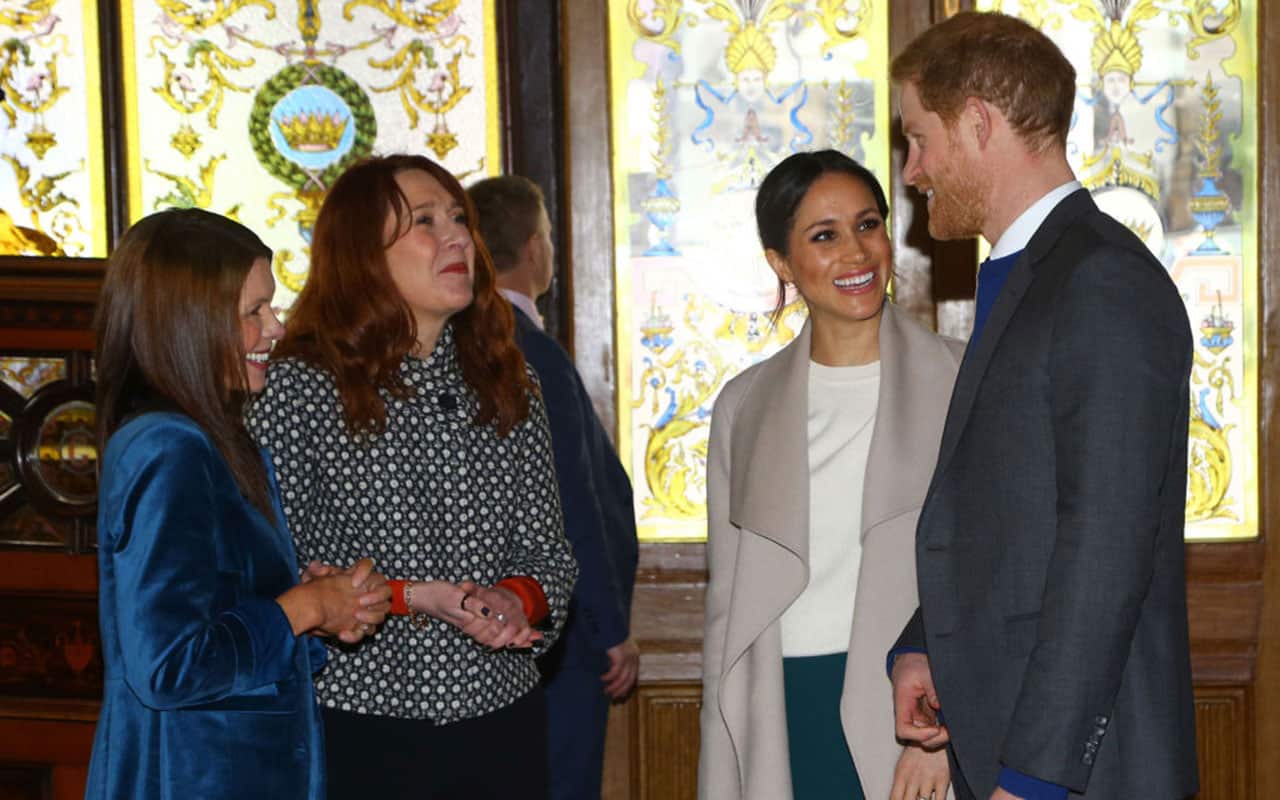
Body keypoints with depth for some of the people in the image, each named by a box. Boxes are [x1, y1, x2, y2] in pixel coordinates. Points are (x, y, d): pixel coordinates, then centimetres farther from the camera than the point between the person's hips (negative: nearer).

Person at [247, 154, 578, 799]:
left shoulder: (506, 383, 8)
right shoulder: (299, 387, -7)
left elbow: (547, 547, 9)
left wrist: (517, 598, -12)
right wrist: (409, 598, -17)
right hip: (361, 727, -4)